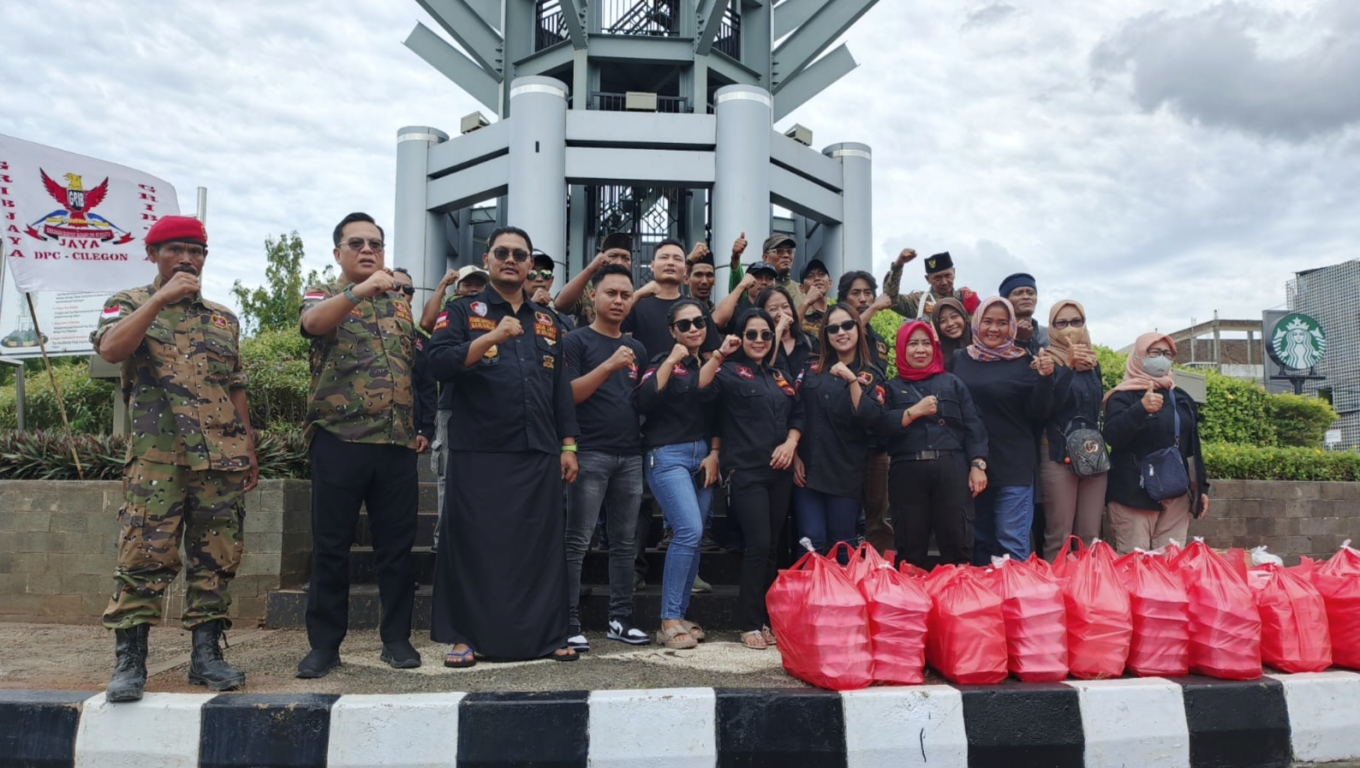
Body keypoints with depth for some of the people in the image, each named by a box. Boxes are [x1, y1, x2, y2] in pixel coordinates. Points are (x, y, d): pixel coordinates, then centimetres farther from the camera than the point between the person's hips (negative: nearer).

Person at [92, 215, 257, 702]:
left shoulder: (224, 318, 19)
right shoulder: (130, 304, 9)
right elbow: (110, 349, -14)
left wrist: (249, 452, 16)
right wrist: (161, 298, -15)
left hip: (222, 459, 4)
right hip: (156, 456, -4)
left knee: (216, 560, 4)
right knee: (143, 559, -6)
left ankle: (206, 654, 12)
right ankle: (128, 661, 3)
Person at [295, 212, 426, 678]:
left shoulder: (401, 302, 18)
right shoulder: (323, 295, 7)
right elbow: (314, 323, -19)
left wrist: (421, 425, 8)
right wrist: (360, 289, -33)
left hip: (398, 442, 3)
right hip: (340, 439, -3)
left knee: (397, 546, 6)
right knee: (331, 547, 3)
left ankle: (397, 637, 16)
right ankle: (324, 643, 14)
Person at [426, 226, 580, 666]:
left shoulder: (547, 323, 17)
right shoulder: (463, 313, 5)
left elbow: (562, 388, 17)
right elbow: (438, 364, -11)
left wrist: (568, 444, 10)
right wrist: (491, 338, -23)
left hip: (539, 454, 4)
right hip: (479, 454, -3)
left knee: (542, 545, 6)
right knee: (475, 545, 1)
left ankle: (547, 635, 14)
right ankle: (465, 636, 11)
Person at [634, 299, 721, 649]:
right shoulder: (662, 361, 0)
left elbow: (719, 414, 15)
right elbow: (643, 403, -17)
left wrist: (714, 453, 3)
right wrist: (670, 362, -16)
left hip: (703, 455, 6)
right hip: (668, 456, -5)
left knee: (693, 537, 4)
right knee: (689, 531, -18)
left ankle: (679, 617, 14)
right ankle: (669, 620, -10)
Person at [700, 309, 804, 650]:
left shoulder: (780, 375, 16)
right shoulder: (731, 371, -3)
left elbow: (797, 414, 19)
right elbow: (699, 385, -21)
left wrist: (791, 443, 2)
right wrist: (720, 354, -30)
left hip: (779, 471, 6)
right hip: (746, 471, -6)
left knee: (771, 548, 9)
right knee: (758, 545, -11)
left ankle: (766, 619, 19)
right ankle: (750, 624, 0)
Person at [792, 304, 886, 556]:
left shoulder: (871, 375, 2)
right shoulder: (811, 368, 7)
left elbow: (871, 419, -13)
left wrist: (852, 380, -20)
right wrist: (795, 456, -2)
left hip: (846, 472, -1)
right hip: (807, 467, 1)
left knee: (842, 543, 6)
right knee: (811, 542, -2)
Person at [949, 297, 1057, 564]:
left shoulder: (1023, 362, -1)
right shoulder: (960, 361, 4)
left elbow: (1039, 415, -5)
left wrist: (1045, 378, -19)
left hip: (1014, 467, -3)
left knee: (1013, 545, -2)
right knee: (977, 541, 14)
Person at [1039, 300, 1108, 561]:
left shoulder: (1092, 363, 14)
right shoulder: (1048, 361, -4)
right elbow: (1048, 406, -21)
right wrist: (1069, 366, -29)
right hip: (1059, 455, -6)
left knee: (1090, 536, 7)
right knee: (1059, 537, -5)